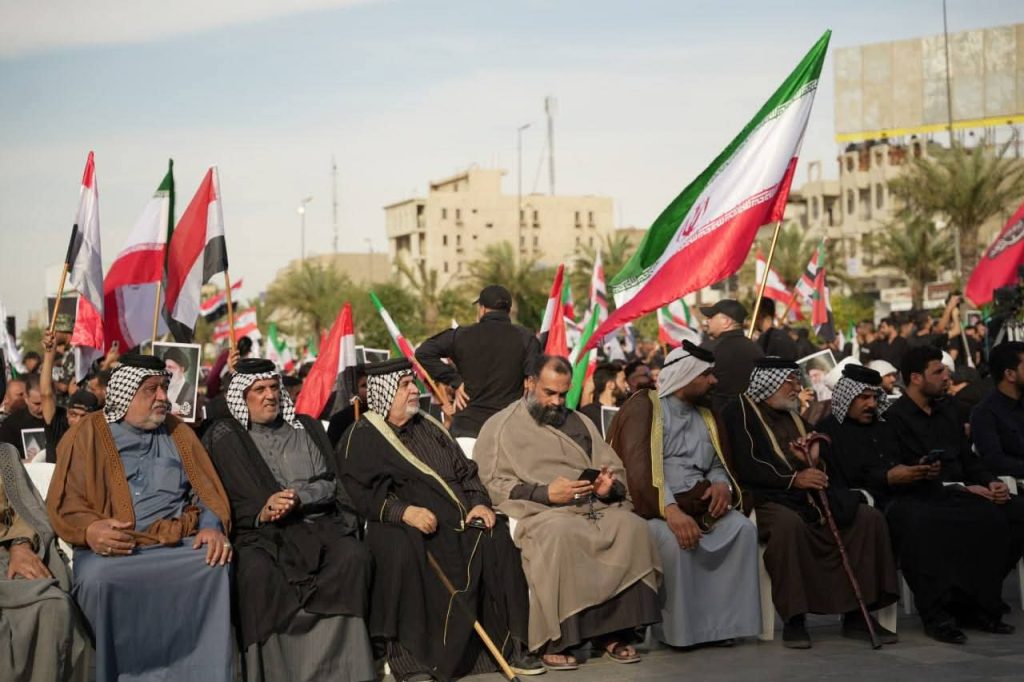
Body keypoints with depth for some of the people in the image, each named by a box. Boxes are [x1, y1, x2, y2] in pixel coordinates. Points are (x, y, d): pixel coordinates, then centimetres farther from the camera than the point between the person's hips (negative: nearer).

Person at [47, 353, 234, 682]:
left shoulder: (178, 432, 18)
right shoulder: (89, 433, 8)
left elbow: (207, 488, 14)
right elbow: (65, 500, 2)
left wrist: (213, 527, -8)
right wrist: (89, 529, -20)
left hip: (179, 544, 2)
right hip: (112, 548, -2)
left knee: (216, 563, -28)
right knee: (97, 578, -35)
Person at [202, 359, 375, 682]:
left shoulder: (307, 428, 19)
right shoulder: (224, 437, 11)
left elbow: (328, 482, 11)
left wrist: (299, 498, -11)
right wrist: (261, 513, -17)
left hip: (318, 524, 2)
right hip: (261, 532, -2)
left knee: (353, 557, -28)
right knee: (258, 571, -35)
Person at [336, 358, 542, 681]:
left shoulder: (428, 426, 24)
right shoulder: (360, 437, 5)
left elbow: (465, 470, 22)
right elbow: (361, 492, -9)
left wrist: (479, 503, 1)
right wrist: (404, 512, -24)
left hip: (457, 519, 6)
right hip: (402, 525, -6)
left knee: (498, 538, -18)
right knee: (401, 547, -37)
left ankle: (510, 646, -11)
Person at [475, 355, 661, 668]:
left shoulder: (580, 423, 25)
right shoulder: (501, 427, 10)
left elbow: (616, 471, 19)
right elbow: (494, 484, -3)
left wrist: (610, 488, -6)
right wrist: (545, 493, -15)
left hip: (596, 506, 5)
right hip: (540, 511, -4)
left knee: (632, 527, -26)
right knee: (559, 535, -38)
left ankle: (614, 630, -20)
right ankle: (556, 639, -29)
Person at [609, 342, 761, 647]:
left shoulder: (705, 417, 20)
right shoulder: (644, 407, -3)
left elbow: (718, 465, 20)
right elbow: (638, 467, -16)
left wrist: (722, 484, -7)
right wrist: (670, 510, -30)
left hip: (698, 502, 6)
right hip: (653, 507, -6)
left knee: (743, 528, -20)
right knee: (674, 539, -36)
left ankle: (723, 620, -17)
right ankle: (678, 630, -20)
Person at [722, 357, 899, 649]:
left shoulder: (793, 415, 26)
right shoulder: (741, 413, 3)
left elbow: (825, 465, 23)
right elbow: (746, 467, -12)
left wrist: (815, 458, -1)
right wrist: (793, 479, -19)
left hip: (810, 497, 7)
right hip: (768, 500, -7)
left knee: (870, 518, -11)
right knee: (788, 523, -40)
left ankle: (856, 614, -10)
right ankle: (793, 620, -30)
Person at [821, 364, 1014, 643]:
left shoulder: (884, 427, 31)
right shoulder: (830, 432, 6)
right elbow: (840, 482, -8)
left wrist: (927, 469, 7)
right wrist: (887, 478, -16)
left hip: (916, 493, 8)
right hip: (879, 502, -7)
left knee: (985, 515, -14)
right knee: (919, 523, -41)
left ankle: (975, 603, -8)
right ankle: (935, 614, -32)